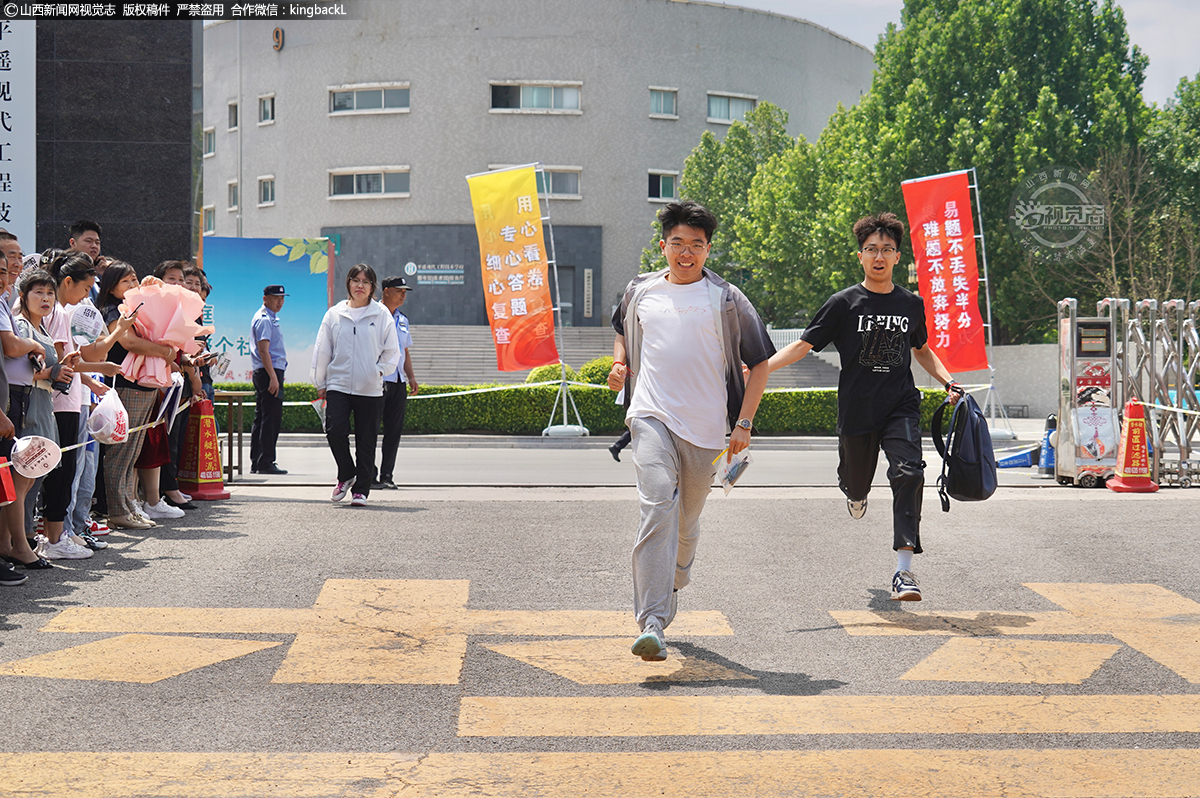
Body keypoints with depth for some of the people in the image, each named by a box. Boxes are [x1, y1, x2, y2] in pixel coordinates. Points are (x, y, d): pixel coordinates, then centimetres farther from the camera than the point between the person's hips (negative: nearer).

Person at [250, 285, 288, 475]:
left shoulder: (270, 318, 20)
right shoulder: (264, 319, -12)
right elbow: (263, 350, -20)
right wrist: (273, 377, -25)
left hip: (267, 373, 11)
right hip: (269, 373, -11)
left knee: (261, 417, 12)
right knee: (271, 418, -10)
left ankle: (256, 463, 16)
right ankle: (265, 463, -10)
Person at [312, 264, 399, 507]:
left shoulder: (381, 314, 4)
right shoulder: (334, 314, 7)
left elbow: (392, 351, 9)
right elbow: (322, 351, 12)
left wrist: (380, 371, -4)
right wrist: (320, 383, 12)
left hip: (370, 389, -1)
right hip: (338, 385, 1)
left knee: (366, 441, 1)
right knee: (335, 431, -13)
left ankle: (360, 489, 11)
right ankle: (346, 475, 11)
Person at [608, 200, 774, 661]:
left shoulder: (726, 300, 1)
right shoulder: (640, 291, 9)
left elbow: (759, 363, 5)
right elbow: (622, 332, 31)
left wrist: (744, 423, -2)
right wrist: (619, 364, 9)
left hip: (705, 427, 0)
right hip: (651, 416, 0)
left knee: (686, 520, 12)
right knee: (658, 506, -20)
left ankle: (673, 586, 45)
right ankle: (651, 623, -27)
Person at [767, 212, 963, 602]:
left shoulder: (912, 304, 8)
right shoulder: (844, 303, -1)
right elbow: (803, 345, -2)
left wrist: (948, 380, 11)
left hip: (901, 407, 1)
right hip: (857, 409, -1)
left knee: (908, 473, -21)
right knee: (857, 483, 12)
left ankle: (904, 569, -24)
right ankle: (856, 492, 55)